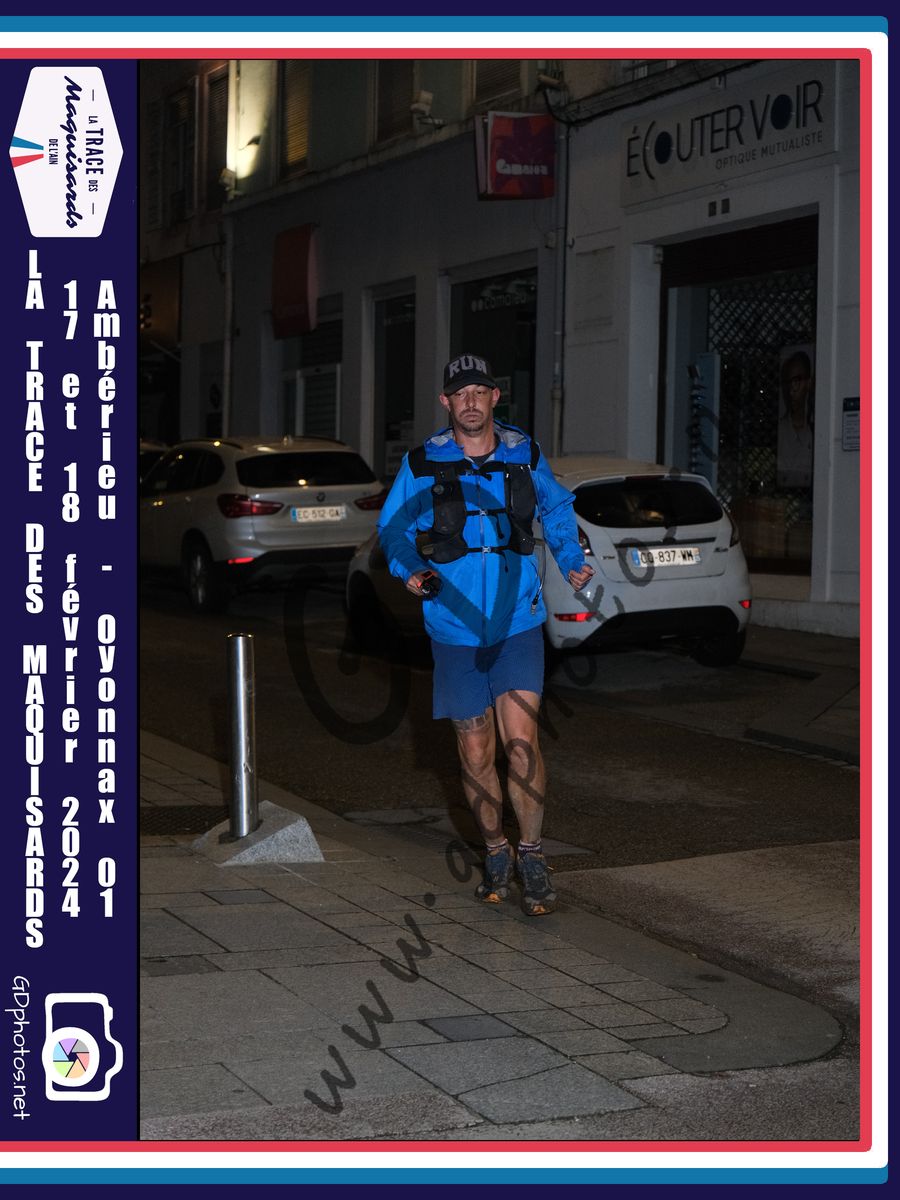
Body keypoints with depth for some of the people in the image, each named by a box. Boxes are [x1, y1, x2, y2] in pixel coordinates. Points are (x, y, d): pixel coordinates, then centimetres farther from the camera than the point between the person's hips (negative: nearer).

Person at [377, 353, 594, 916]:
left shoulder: (525, 456, 3)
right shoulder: (422, 464, -2)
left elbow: (557, 510, 22)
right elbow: (392, 529, 10)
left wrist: (572, 560, 9)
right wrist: (411, 569, -8)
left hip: (518, 623, 0)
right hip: (455, 630, 0)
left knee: (520, 738, -14)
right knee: (476, 753, 6)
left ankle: (532, 854, 0)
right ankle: (497, 854, 25)